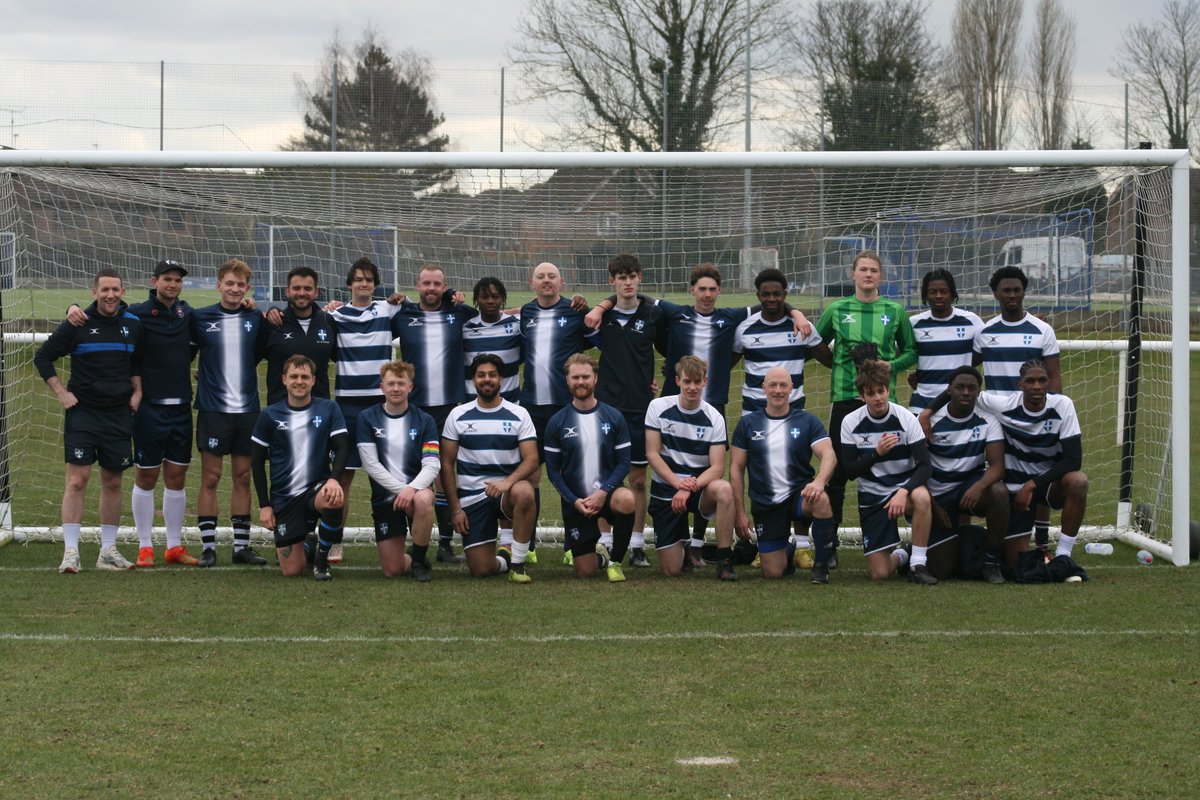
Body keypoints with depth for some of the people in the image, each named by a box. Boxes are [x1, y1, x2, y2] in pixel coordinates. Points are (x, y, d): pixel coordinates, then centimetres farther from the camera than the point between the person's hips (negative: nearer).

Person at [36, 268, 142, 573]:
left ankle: (108, 551, 16)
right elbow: (43, 357, 1)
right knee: (77, 480, -10)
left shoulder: (133, 324, 5)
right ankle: (70, 552, -9)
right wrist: (61, 393, -4)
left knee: (113, 483, 8)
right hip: (82, 413, -3)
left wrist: (137, 391, 9)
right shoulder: (77, 324, -5)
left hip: (118, 414, 4)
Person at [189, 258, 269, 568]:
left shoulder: (256, 319, 4)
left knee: (243, 478, 8)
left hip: (248, 409, 3)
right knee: (210, 477, -1)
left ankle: (242, 545, 14)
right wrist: (204, 376, 0)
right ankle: (208, 546, 3)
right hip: (213, 408, -3)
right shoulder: (200, 318, -2)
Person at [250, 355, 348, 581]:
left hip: (317, 487, -1)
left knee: (335, 499, -39)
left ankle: (322, 558, -11)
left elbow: (342, 447, -3)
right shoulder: (270, 415, 2)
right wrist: (264, 505, 0)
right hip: (284, 497, 1)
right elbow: (257, 462, 6)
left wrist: (334, 479, -24)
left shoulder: (328, 409, 1)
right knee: (290, 570, -6)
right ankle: (306, 547, 34)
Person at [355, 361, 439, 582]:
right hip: (384, 496, 1)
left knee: (423, 500, -40)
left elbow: (432, 465, -9)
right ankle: (413, 560, 32)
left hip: (417, 489, -1)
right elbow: (371, 464, -6)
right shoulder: (367, 419, 0)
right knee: (392, 570, -7)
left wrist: (412, 488, -27)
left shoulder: (424, 421, 1)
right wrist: (400, 489, -16)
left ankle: (419, 560, -16)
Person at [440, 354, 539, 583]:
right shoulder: (458, 416, 2)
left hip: (507, 490, -1)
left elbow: (531, 459, -7)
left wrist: (508, 482, -27)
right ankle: (503, 559, 29)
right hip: (472, 496, 1)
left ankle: (517, 564, -21)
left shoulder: (518, 415, 0)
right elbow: (447, 465, 4)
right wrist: (455, 508, -3)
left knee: (524, 492, -39)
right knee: (481, 569, -10)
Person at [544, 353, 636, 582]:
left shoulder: (614, 417, 0)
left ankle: (615, 561, -12)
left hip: (606, 493, 0)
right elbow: (553, 469, 1)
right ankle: (599, 556, 36)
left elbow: (624, 462, -1)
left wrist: (604, 491, -17)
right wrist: (574, 501, -12)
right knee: (585, 572, -5)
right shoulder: (557, 422, 0)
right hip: (575, 501, 0)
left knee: (627, 500, -38)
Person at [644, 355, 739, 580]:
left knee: (724, 489, -37)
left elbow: (717, 468, -12)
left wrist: (689, 488, -29)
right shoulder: (658, 407, -5)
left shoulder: (714, 418, -6)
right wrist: (678, 482, -23)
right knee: (671, 570, -7)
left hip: (700, 488, 0)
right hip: (665, 491, 0)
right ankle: (684, 550, 32)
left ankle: (724, 561, -24)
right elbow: (652, 454, -9)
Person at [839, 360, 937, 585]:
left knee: (921, 497, -40)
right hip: (872, 497, 1)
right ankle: (899, 556, 31)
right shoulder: (851, 423, -6)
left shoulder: (905, 418, -11)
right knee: (879, 573, -8)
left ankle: (918, 564, -23)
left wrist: (904, 491, -33)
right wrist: (877, 453, -22)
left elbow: (924, 465, -16)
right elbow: (850, 471, -6)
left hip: (904, 486, -1)